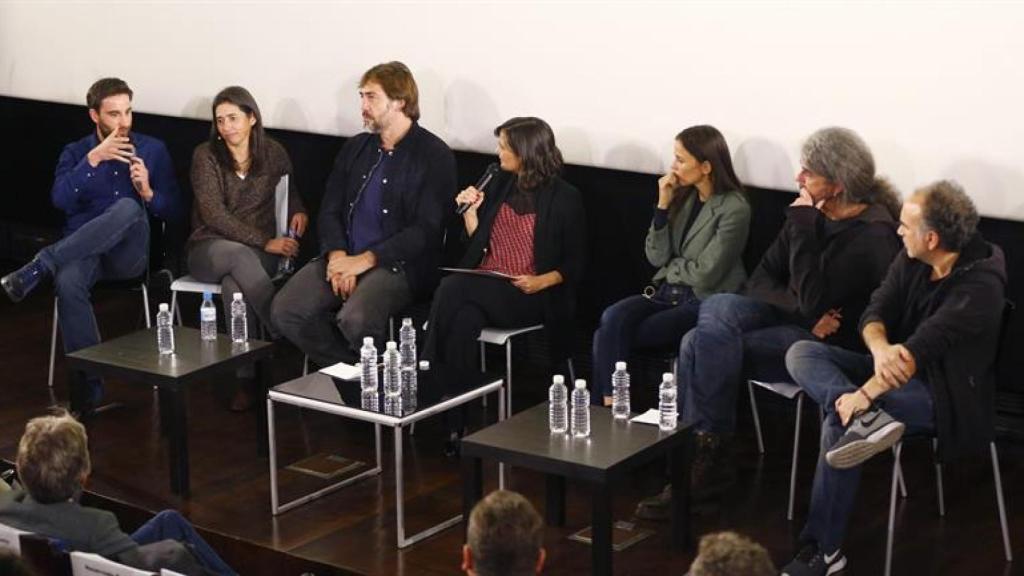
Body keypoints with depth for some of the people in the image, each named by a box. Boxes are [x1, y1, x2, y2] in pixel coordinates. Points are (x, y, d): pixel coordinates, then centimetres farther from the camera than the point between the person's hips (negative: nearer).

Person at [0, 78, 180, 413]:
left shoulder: (153, 150, 12)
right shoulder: (75, 153, 12)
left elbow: (172, 212, 9)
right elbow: (61, 200, -7)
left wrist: (148, 192, -10)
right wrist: (93, 159, -15)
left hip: (130, 254, 0)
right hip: (82, 251, 0)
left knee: (127, 207, -35)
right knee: (68, 282, -37)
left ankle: (38, 268, -32)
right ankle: (89, 387, -33)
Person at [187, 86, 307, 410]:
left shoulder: (273, 153, 8)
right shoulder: (206, 156, 0)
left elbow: (291, 191, 28)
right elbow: (214, 215, -10)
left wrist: (298, 211, 3)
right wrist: (265, 241, -17)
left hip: (260, 252, 1)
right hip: (210, 248, -1)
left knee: (234, 284, -35)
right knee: (238, 255, -38)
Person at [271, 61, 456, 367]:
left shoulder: (434, 155, -3)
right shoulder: (355, 148, 17)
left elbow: (427, 230, -10)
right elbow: (330, 211, 14)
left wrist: (364, 260, -16)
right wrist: (338, 257, -8)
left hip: (397, 263, -6)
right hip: (343, 256, 6)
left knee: (355, 319, -34)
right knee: (285, 311, -17)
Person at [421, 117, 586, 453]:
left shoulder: (564, 199, -1)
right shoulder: (501, 184, 15)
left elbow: (575, 264, 1)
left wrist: (541, 281, -16)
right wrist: (470, 211, 3)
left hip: (527, 296, -5)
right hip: (482, 286, 5)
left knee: (452, 290, -32)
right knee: (463, 321, -32)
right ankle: (457, 423, -30)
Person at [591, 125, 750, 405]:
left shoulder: (734, 210, -12)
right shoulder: (684, 197, 8)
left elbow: (705, 275, -14)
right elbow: (656, 256, 5)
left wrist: (670, 266, 2)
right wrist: (663, 206, -4)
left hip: (703, 302, -6)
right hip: (667, 292, 6)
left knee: (609, 336, -21)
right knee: (611, 320, -24)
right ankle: (607, 407, -24)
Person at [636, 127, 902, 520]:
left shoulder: (873, 235, -16)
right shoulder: (813, 215, 6)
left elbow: (814, 301, -25)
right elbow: (760, 281, 5)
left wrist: (802, 226, -21)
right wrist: (806, 312, -15)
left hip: (830, 343, -7)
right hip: (791, 321, 7)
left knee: (706, 344, -24)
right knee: (718, 308, -22)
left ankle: (708, 456, -6)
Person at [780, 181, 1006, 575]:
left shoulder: (979, 287, -24)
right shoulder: (911, 259, -1)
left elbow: (920, 349, -30)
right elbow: (875, 312, -5)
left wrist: (863, 395, -35)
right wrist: (880, 348, -29)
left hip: (946, 394, -8)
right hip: (895, 369, 8)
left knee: (839, 420, -30)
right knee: (801, 353, -8)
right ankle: (867, 419, -34)